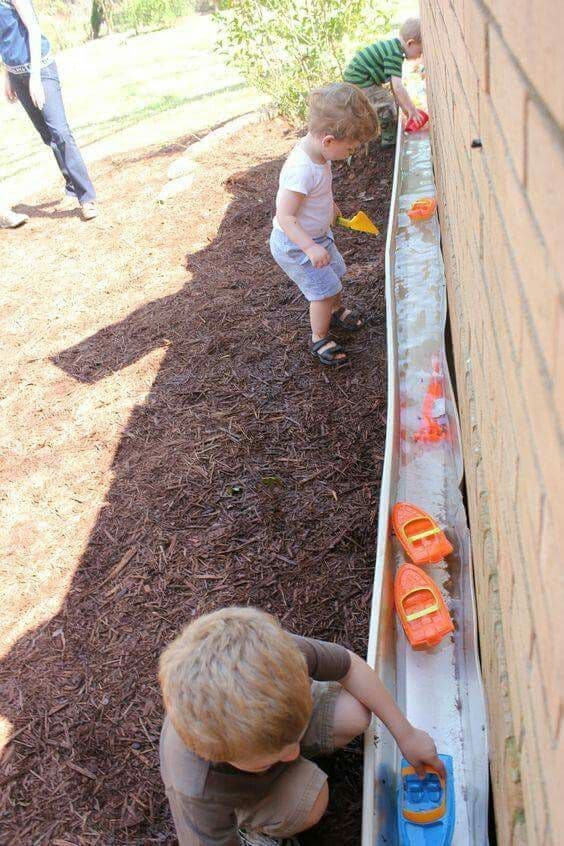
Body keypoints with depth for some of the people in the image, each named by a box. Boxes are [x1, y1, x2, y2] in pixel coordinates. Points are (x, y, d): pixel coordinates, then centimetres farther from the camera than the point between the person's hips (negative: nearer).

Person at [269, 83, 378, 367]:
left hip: (317, 235, 9)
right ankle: (319, 339, 22)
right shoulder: (301, 169, -37)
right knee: (324, 290, -1)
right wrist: (311, 248, -40)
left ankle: (336, 311, 54)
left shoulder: (316, 151, -8)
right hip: (294, 245, -9)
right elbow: (285, 216, -35)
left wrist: (329, 205, 27)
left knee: (334, 273, 26)